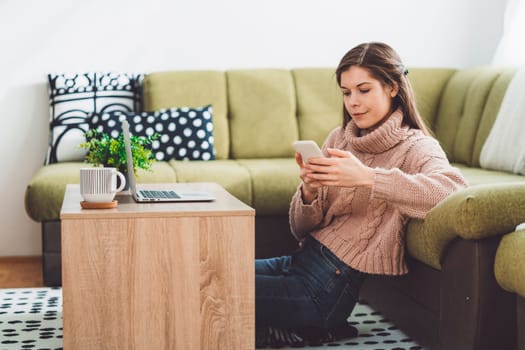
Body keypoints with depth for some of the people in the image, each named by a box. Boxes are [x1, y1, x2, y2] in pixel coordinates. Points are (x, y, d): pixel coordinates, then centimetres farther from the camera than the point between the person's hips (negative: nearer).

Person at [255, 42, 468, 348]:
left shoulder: (416, 147, -7)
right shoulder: (338, 138, 9)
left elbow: (452, 188, -32)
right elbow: (302, 229, 9)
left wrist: (366, 177, -36)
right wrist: (308, 193, -14)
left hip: (330, 286, -7)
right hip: (301, 261, 7)